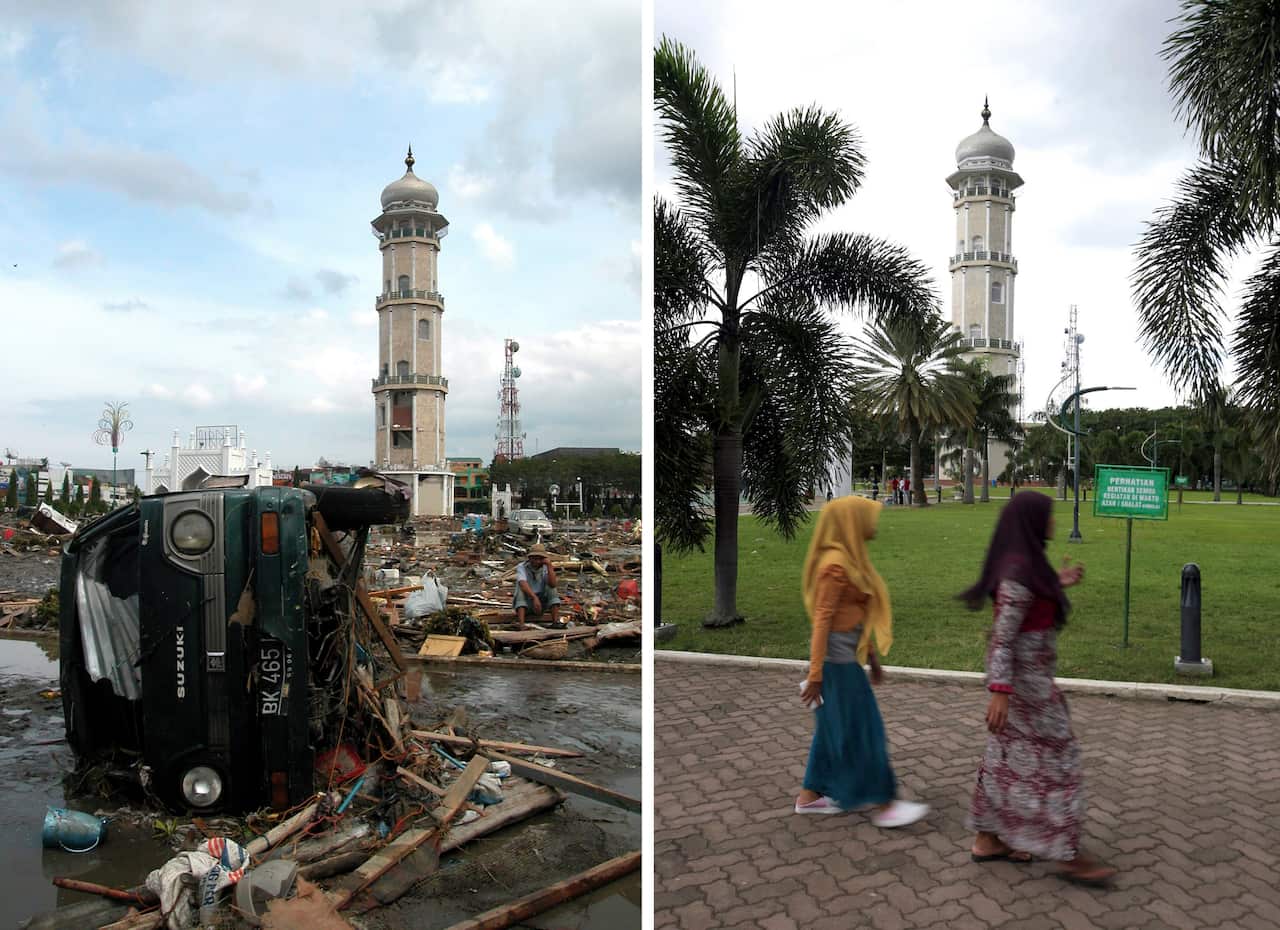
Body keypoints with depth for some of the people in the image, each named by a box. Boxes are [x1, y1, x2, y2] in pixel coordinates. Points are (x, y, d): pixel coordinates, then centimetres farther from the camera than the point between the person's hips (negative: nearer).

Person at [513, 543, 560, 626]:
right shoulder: (521, 567, -15)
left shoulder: (545, 568, -5)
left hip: (541, 602, 3)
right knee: (522, 589, -31)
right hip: (524, 603, -3)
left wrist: (549, 566, -27)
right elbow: (523, 584, -34)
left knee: (551, 588, -19)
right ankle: (521, 624, -45)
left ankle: (556, 622, -26)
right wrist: (535, 598, -48)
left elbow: (553, 584, -24)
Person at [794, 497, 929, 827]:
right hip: (837, 660, -10)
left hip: (847, 656, 10)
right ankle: (884, 805, 13)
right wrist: (816, 674, -20)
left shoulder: (850, 559, 10)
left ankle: (809, 796, 26)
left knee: (833, 729, 16)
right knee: (862, 731, 1)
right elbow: (822, 619, -21)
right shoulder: (835, 563, -20)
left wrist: (873, 658, 21)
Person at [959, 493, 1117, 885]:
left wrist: (1057, 584, 15)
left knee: (1008, 758, 16)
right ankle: (1068, 855, 16)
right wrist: (999, 691, -27)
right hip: (1026, 681, -10)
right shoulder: (1018, 572, -24)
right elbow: (1002, 635, -26)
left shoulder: (1023, 564, 6)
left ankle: (988, 839, 26)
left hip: (1022, 674, 10)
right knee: (1055, 763, 2)